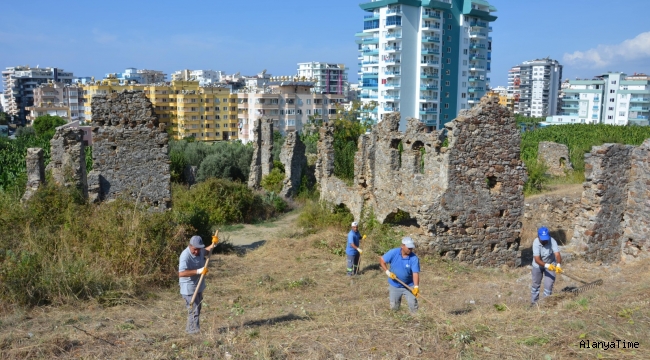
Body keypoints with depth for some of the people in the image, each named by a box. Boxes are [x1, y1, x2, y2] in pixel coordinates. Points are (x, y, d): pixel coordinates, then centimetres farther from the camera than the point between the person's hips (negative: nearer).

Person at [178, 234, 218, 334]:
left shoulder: (200, 250, -2)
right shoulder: (185, 256, -28)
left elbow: (206, 251, 24)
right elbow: (181, 273, -39)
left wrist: (213, 244, 6)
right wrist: (198, 271, -42)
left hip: (198, 286, 9)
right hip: (189, 288, -9)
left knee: (197, 308, 18)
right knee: (194, 309, -7)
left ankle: (190, 329, 32)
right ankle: (193, 329, 4)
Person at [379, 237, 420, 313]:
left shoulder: (414, 258, -19)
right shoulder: (393, 253, -17)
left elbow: (415, 273, -25)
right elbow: (381, 260, -8)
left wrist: (416, 287, -37)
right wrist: (388, 272, -18)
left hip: (408, 286, -1)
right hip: (394, 285, 1)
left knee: (413, 304, -9)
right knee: (394, 307, 10)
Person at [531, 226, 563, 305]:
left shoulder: (552, 241, -29)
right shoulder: (536, 243, -29)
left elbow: (557, 255, -39)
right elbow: (537, 259, -35)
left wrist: (558, 265, -58)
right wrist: (546, 265, -51)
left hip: (550, 264, 0)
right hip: (538, 265, 1)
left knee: (548, 285, -5)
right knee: (536, 284, 15)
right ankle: (534, 302, 33)